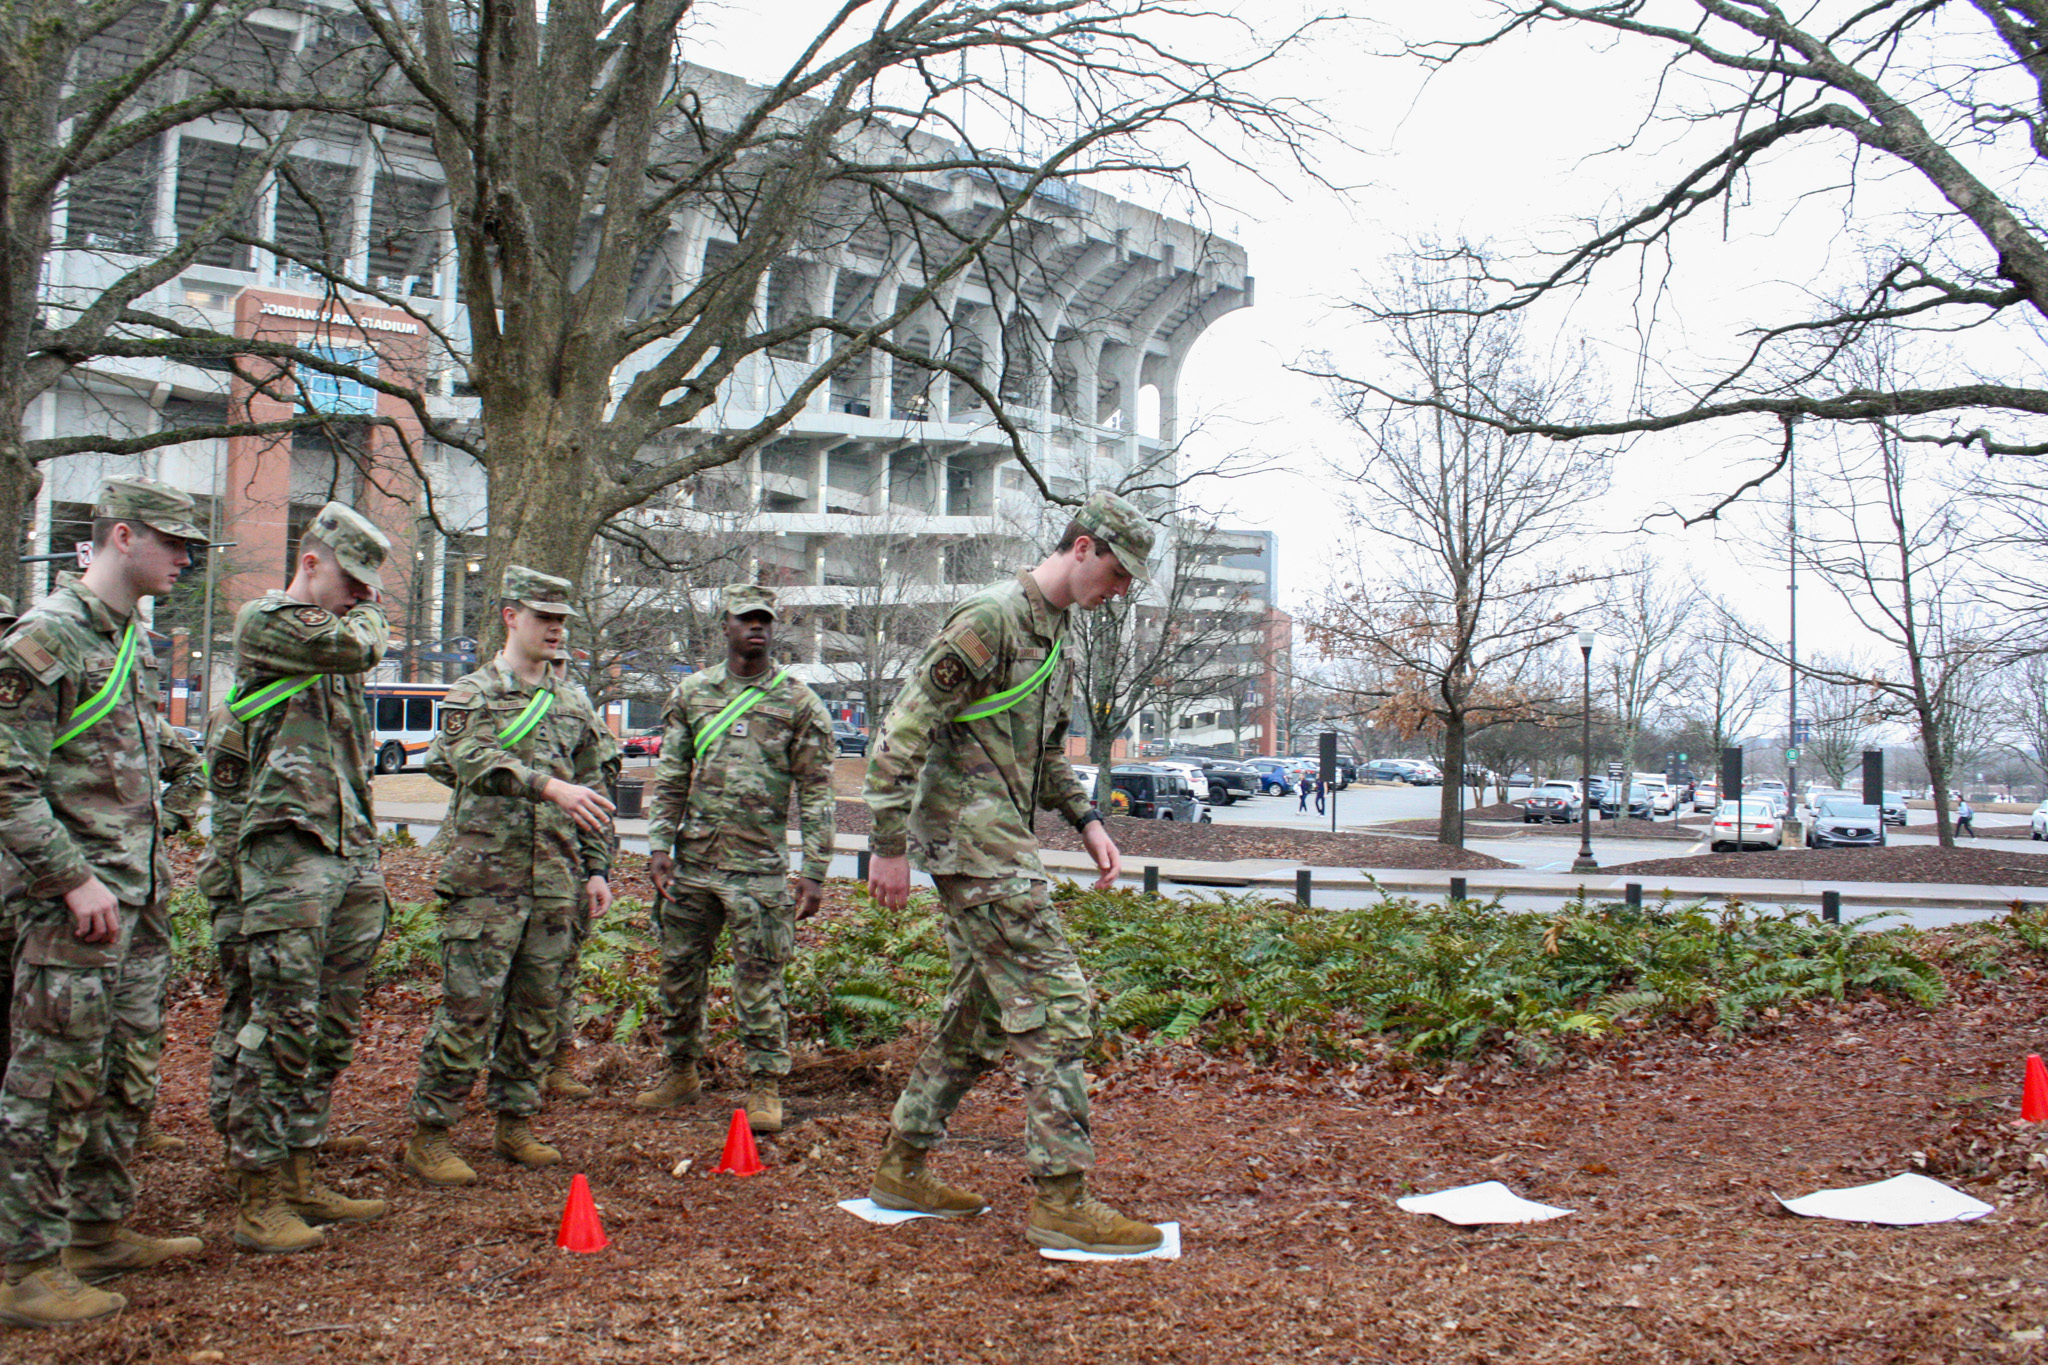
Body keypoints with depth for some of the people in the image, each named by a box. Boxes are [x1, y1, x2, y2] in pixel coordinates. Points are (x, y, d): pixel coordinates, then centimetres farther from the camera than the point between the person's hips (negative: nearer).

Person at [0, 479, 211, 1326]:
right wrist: (75, 878, -19)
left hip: (139, 904, 9)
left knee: (127, 1078, 16)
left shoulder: (136, 643, 15)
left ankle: (100, 1231, 28)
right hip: (74, 907, -9)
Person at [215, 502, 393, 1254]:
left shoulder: (334, 645, 23)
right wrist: (370, 611, 5)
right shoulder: (265, 622, -2)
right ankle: (257, 1200, -2)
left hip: (351, 856, 8)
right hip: (290, 853, -8)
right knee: (281, 1030, -9)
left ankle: (298, 1179, 19)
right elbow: (357, 643, -19)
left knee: (332, 1033, 11)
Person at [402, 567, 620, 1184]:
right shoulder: (472, 693, 0)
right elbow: (473, 760, -20)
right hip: (485, 877, -5)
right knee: (469, 1010, -6)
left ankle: (514, 1123, 23)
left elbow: (595, 788, 18)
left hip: (557, 882, 5)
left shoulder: (575, 702, 16)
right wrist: (549, 786, -34)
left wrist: (596, 869, 12)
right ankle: (428, 1137, 3)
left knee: (539, 1011, 10)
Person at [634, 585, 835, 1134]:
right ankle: (682, 1071, 29)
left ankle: (765, 1086, 10)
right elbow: (669, 776, 11)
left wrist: (814, 872, -5)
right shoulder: (691, 693, 9)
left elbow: (816, 792, 0)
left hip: (760, 865, -3)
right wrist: (659, 846, 1)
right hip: (692, 860, 4)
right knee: (679, 967, 12)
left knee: (759, 977, -1)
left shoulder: (799, 703, 0)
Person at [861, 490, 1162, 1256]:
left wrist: (1087, 822, 13)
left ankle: (901, 1168, 25)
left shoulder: (1056, 636, 17)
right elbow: (905, 728, -16)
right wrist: (889, 843, -17)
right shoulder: (990, 620, -14)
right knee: (1054, 1006, -11)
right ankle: (1062, 1200, -7)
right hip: (974, 841, -10)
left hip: (1003, 843, 10)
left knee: (979, 1013, 15)